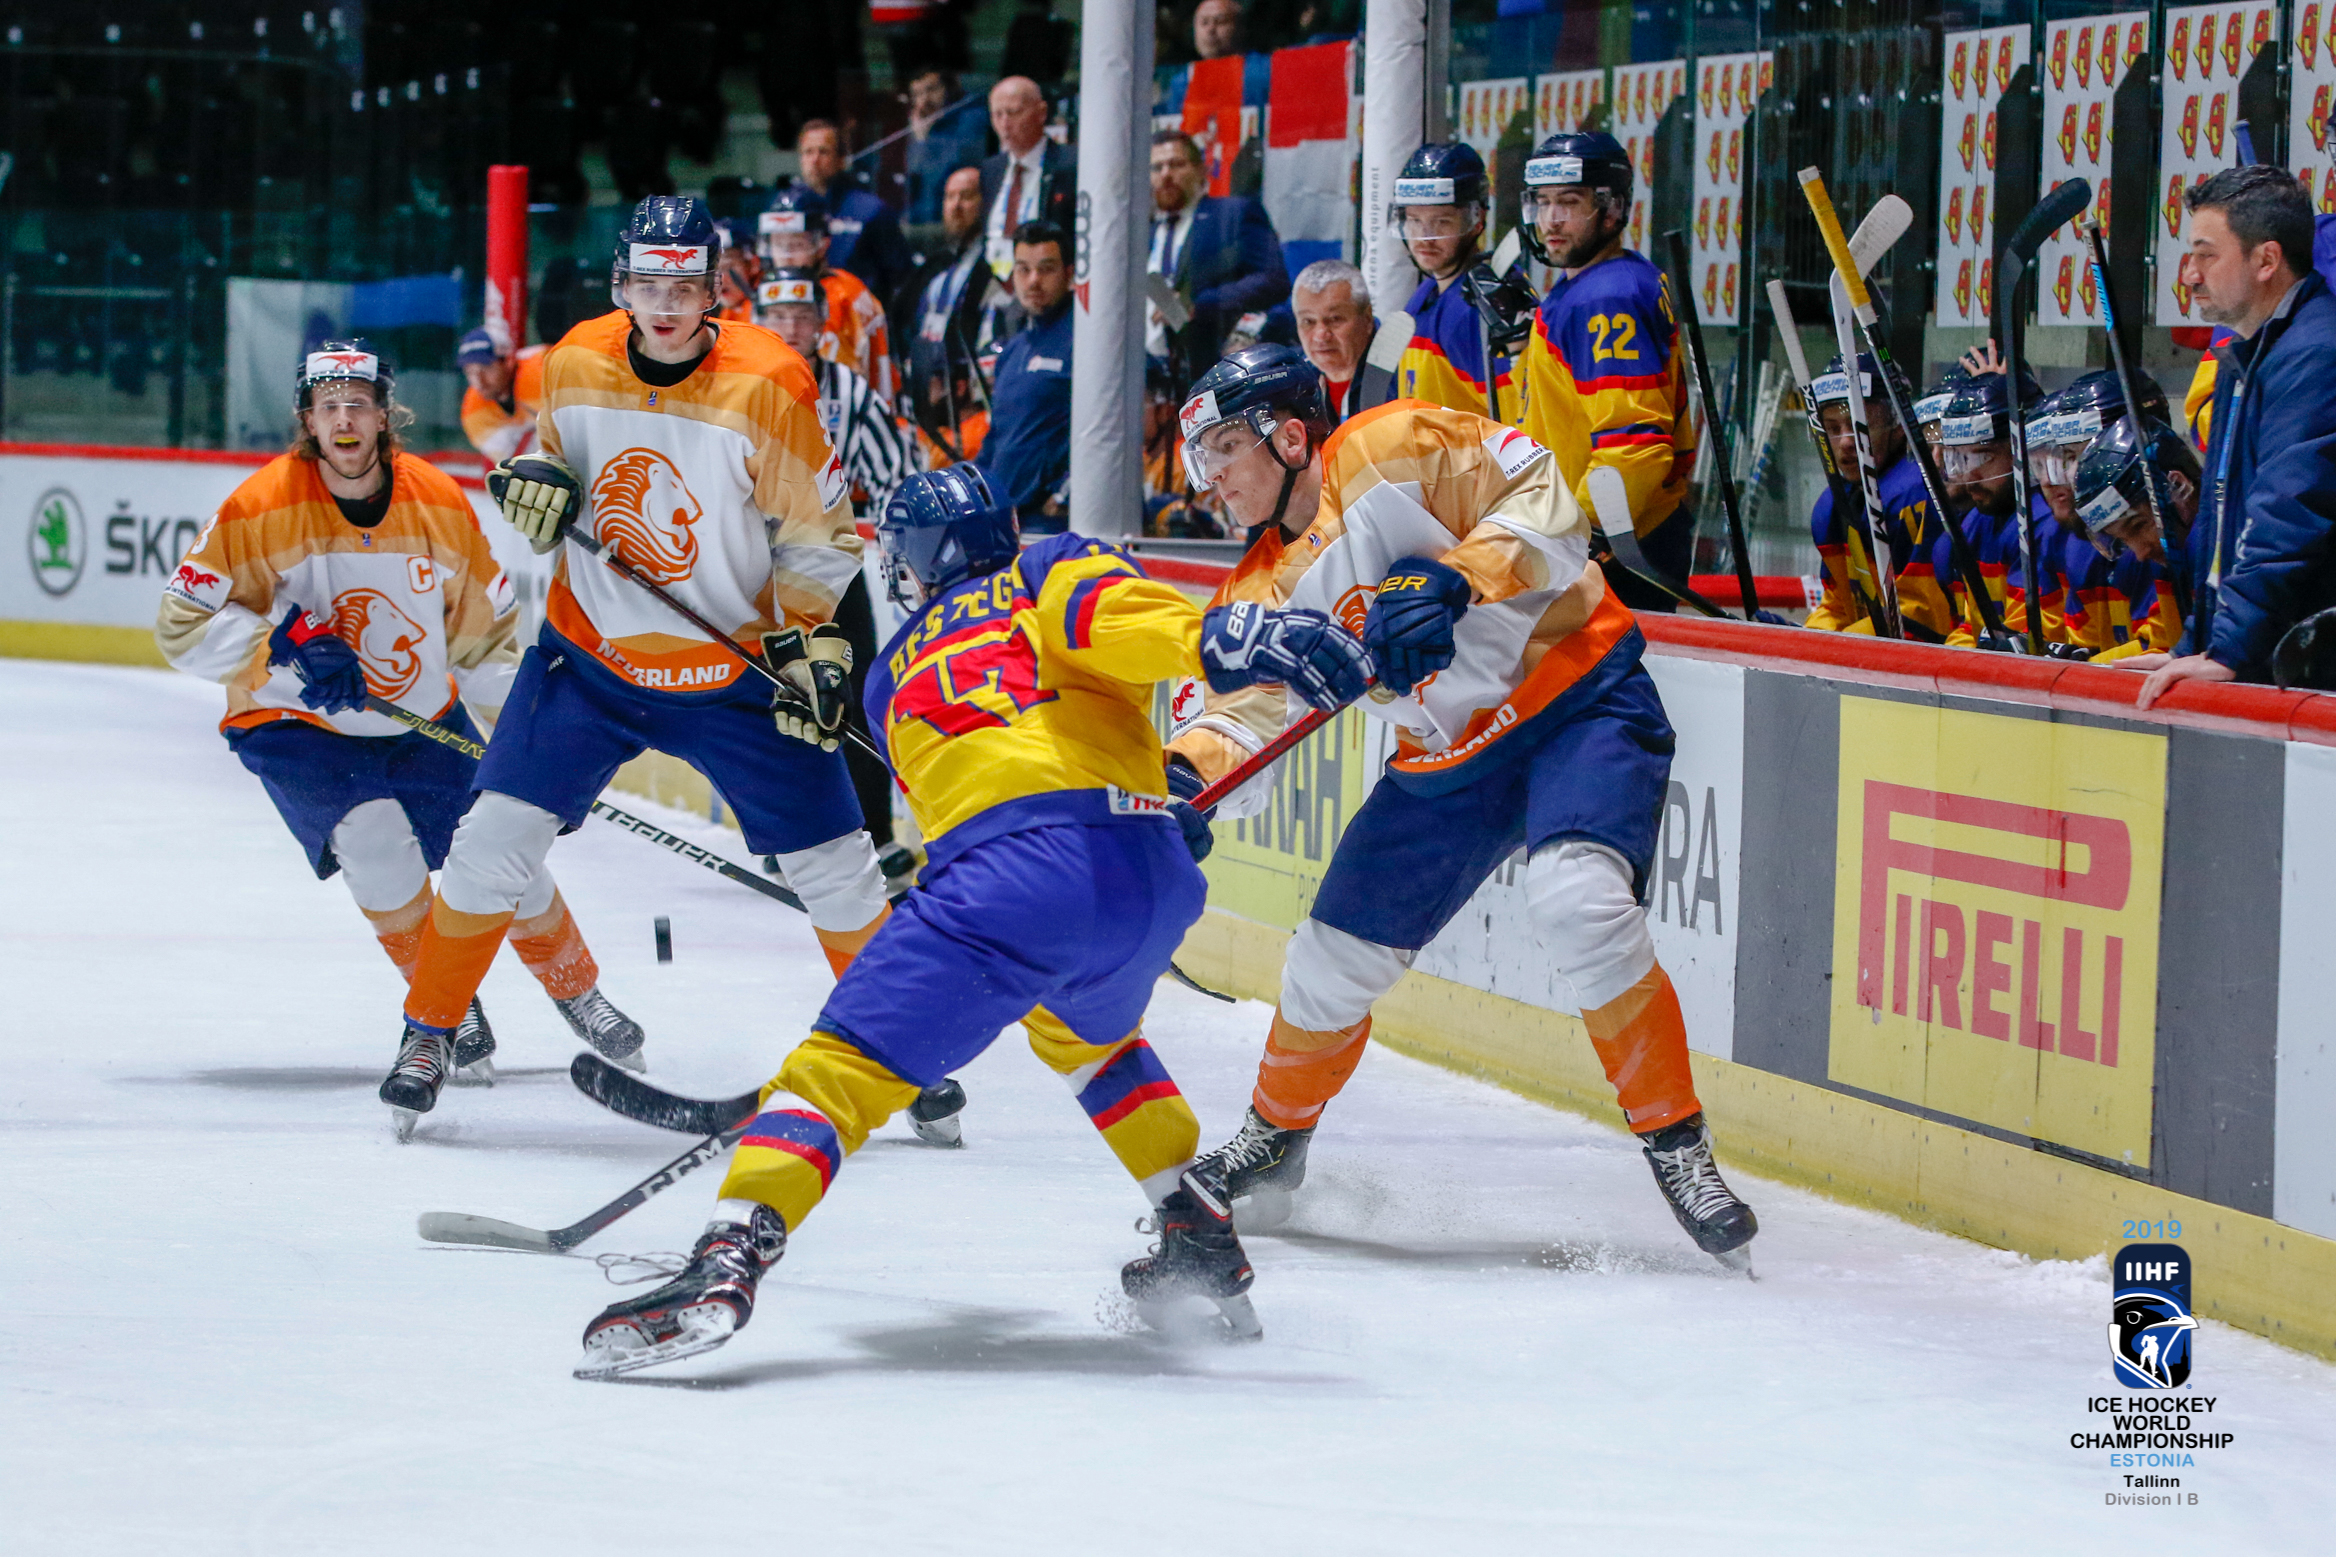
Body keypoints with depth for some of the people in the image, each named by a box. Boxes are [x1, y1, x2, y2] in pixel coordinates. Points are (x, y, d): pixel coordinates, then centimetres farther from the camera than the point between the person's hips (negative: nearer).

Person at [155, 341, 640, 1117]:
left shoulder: (440, 504, -8)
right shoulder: (263, 508, -19)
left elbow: (486, 631, 5)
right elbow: (184, 622, -17)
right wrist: (290, 650, -30)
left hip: (423, 723, 3)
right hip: (296, 729, -3)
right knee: (375, 836, -27)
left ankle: (578, 994, 28)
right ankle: (446, 1004, -4)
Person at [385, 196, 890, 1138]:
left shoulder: (767, 385, -17)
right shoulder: (574, 366, -7)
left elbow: (818, 529, -7)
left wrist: (811, 641, -15)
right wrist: (535, 484, -9)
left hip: (737, 664, -2)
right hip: (592, 652, 2)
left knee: (832, 864, 0)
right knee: (498, 832, -8)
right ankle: (428, 1033, 8)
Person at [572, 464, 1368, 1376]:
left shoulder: (895, 676, 31)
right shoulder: (1048, 575, 24)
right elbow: (1113, 611, -1)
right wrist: (1230, 641, -19)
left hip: (1005, 879, -2)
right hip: (1155, 880, 3)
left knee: (843, 1063, -6)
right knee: (1085, 1034, 35)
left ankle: (729, 1257, -28)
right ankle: (1204, 1239, 33)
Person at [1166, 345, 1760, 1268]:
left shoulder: (1388, 451, -14)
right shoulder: (1268, 593, 7)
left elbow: (1544, 503, -20)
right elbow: (1245, 715, 1)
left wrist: (1451, 582, -32)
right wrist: (1187, 775, -20)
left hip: (1580, 701, -7)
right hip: (1448, 764, 7)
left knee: (1576, 903, -31)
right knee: (1337, 957, 8)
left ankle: (1675, 1144, -19)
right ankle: (1276, 1137, 35)